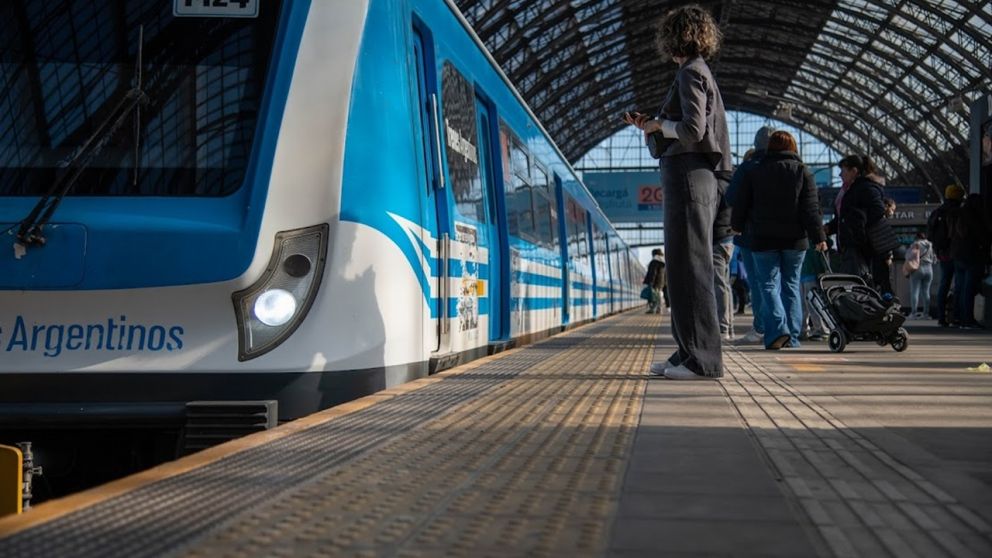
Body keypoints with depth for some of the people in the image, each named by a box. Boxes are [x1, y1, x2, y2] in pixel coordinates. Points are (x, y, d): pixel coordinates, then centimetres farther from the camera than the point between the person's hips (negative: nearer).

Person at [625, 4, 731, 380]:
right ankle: (688, 354, 15)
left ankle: (702, 360, -10)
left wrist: (658, 124, -3)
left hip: (689, 175, -10)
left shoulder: (691, 73, -7)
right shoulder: (699, 73, 21)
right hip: (694, 177, 10)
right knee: (684, 267, 12)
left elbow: (692, 129, -19)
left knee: (690, 266, -10)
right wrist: (650, 126, 20)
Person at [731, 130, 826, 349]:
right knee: (791, 284, 11)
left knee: (769, 284, 0)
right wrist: (819, 237, -3)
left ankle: (777, 329, -20)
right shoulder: (802, 171, 2)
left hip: (763, 239, -1)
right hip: (795, 239, 1)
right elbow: (811, 208, -4)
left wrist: (737, 227, 24)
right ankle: (792, 337, 7)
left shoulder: (753, 173, 3)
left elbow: (741, 206, 7)